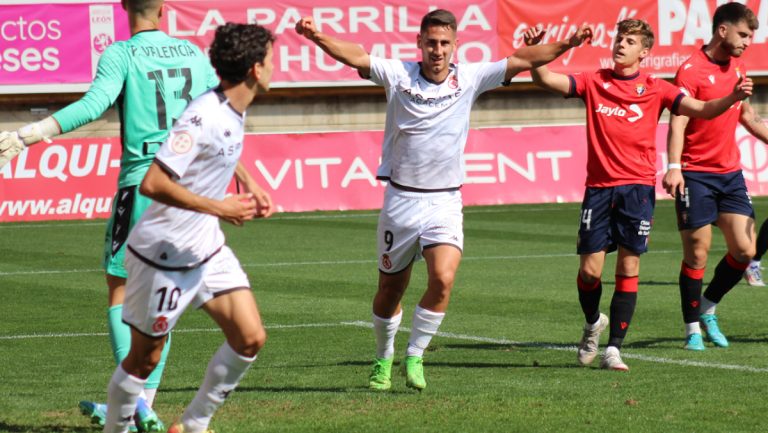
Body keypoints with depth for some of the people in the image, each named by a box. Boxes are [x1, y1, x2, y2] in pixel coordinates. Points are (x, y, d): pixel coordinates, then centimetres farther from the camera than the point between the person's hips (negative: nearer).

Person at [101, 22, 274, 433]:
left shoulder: (234, 111, 3)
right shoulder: (204, 116, -25)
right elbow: (152, 183, -31)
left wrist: (248, 185, 16)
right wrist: (219, 208, -26)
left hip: (207, 247, 8)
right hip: (164, 255, -8)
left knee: (250, 338, 1)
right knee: (145, 357, 4)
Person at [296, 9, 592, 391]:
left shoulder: (469, 78, 0)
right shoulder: (398, 74, -5)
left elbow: (521, 60, -2)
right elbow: (354, 56, -17)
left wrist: (566, 45, -12)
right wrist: (316, 36, -32)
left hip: (445, 202, 0)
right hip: (400, 199, 0)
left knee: (443, 279, -20)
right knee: (390, 290, 9)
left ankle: (415, 356, -3)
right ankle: (383, 359, 32)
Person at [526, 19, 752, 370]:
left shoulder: (654, 89, 6)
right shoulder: (594, 82, 9)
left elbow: (701, 110, -2)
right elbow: (545, 80, 1)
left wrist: (732, 98, -19)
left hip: (637, 187, -1)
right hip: (599, 187, 1)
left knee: (628, 268, -4)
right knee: (589, 269, -2)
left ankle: (613, 349, 0)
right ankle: (593, 323, 29)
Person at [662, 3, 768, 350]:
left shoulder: (738, 68, 11)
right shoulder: (691, 71, -12)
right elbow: (678, 123, -19)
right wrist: (674, 167, -31)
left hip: (730, 172, 7)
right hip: (695, 174, -7)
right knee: (697, 253, -4)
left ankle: (708, 308, 22)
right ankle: (693, 329, 8)